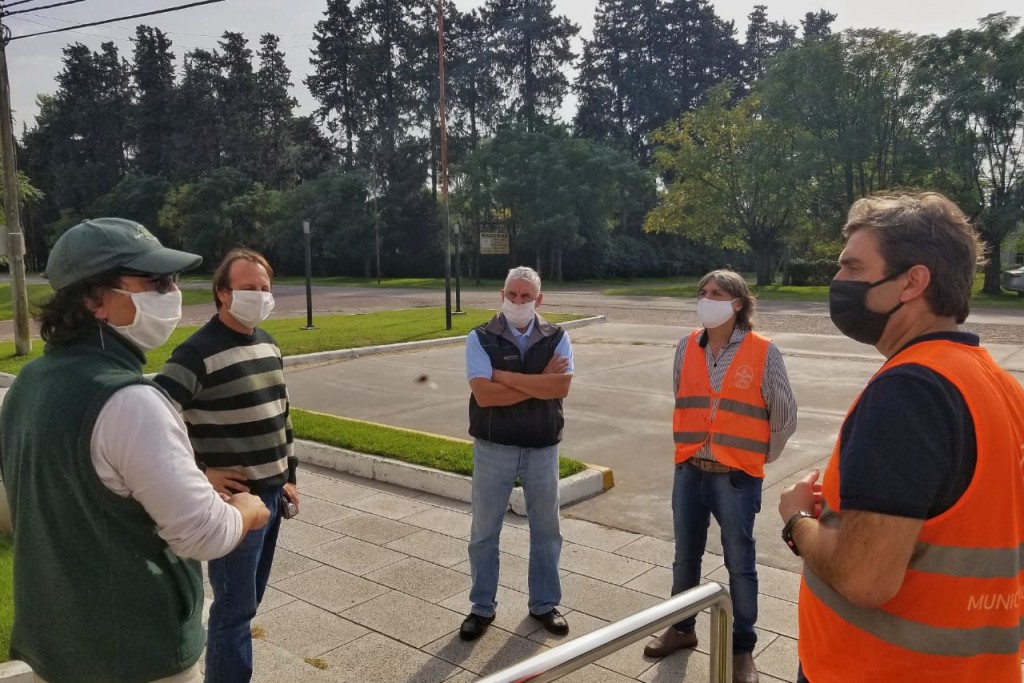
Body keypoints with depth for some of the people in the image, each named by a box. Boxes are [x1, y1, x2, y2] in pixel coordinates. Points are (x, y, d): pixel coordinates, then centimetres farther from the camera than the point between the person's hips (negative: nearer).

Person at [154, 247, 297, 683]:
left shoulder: (268, 345, 9)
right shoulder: (197, 352, -16)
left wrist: (288, 477, 17)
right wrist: (197, 476, -18)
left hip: (271, 494, 8)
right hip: (234, 501, -8)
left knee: (249, 600, 19)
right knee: (235, 607, 2)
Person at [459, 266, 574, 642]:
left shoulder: (556, 338, -2)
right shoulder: (481, 338, -7)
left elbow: (561, 387, -18)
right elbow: (484, 394, -20)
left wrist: (506, 376, -18)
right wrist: (539, 384, -17)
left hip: (543, 449, 2)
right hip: (494, 449, -1)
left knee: (546, 530, 14)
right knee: (484, 531, 10)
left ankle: (544, 603, 32)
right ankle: (482, 607, 27)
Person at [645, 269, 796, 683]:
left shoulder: (763, 353, -10)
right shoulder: (686, 348, 1)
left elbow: (784, 415, -1)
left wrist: (758, 458, 6)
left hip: (736, 478, -4)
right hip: (689, 472, 4)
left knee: (739, 566, 9)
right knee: (685, 558, 17)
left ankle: (742, 649, 27)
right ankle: (681, 628, 38)